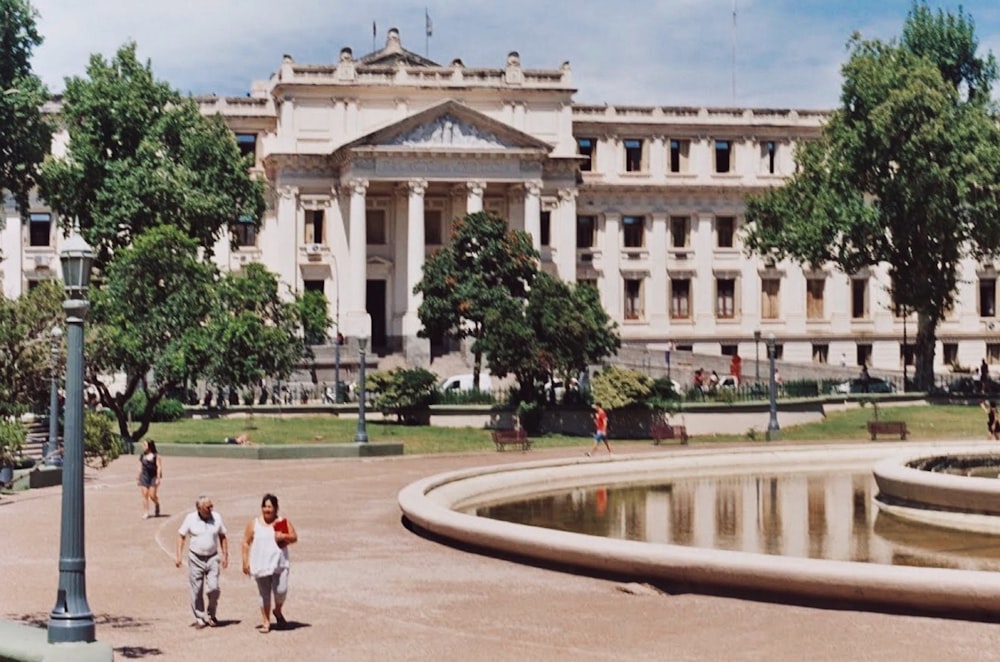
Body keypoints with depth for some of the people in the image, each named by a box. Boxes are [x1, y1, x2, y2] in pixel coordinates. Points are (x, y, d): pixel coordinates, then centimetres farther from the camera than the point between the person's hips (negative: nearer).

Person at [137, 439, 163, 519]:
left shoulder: (156, 456, -5)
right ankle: (145, 513, 4)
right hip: (144, 477, 4)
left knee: (152, 495, -7)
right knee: (145, 495, -1)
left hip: (153, 477, -4)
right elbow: (140, 467, 14)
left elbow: (159, 467, -6)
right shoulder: (142, 456, 8)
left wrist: (158, 478, -12)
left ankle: (157, 505, 26)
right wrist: (138, 477, 12)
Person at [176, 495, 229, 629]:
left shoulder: (217, 517, -1)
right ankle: (200, 618, 15)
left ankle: (211, 614, 12)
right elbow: (181, 536, 2)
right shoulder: (190, 518, -6)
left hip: (213, 558, 0)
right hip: (196, 558, 0)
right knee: (197, 590, 2)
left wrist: (225, 555, 8)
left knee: (213, 588, -10)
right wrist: (178, 556, -5)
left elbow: (222, 537, 9)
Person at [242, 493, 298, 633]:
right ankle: (266, 622, 13)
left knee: (281, 590, -12)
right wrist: (245, 561, -1)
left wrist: (284, 536, -15)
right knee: (264, 595, 4)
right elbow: (246, 543, 5)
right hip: (261, 565, 0)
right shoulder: (253, 524, 4)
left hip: (279, 563, 0)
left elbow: (294, 537, 6)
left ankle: (278, 611, 19)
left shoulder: (283, 522, 5)